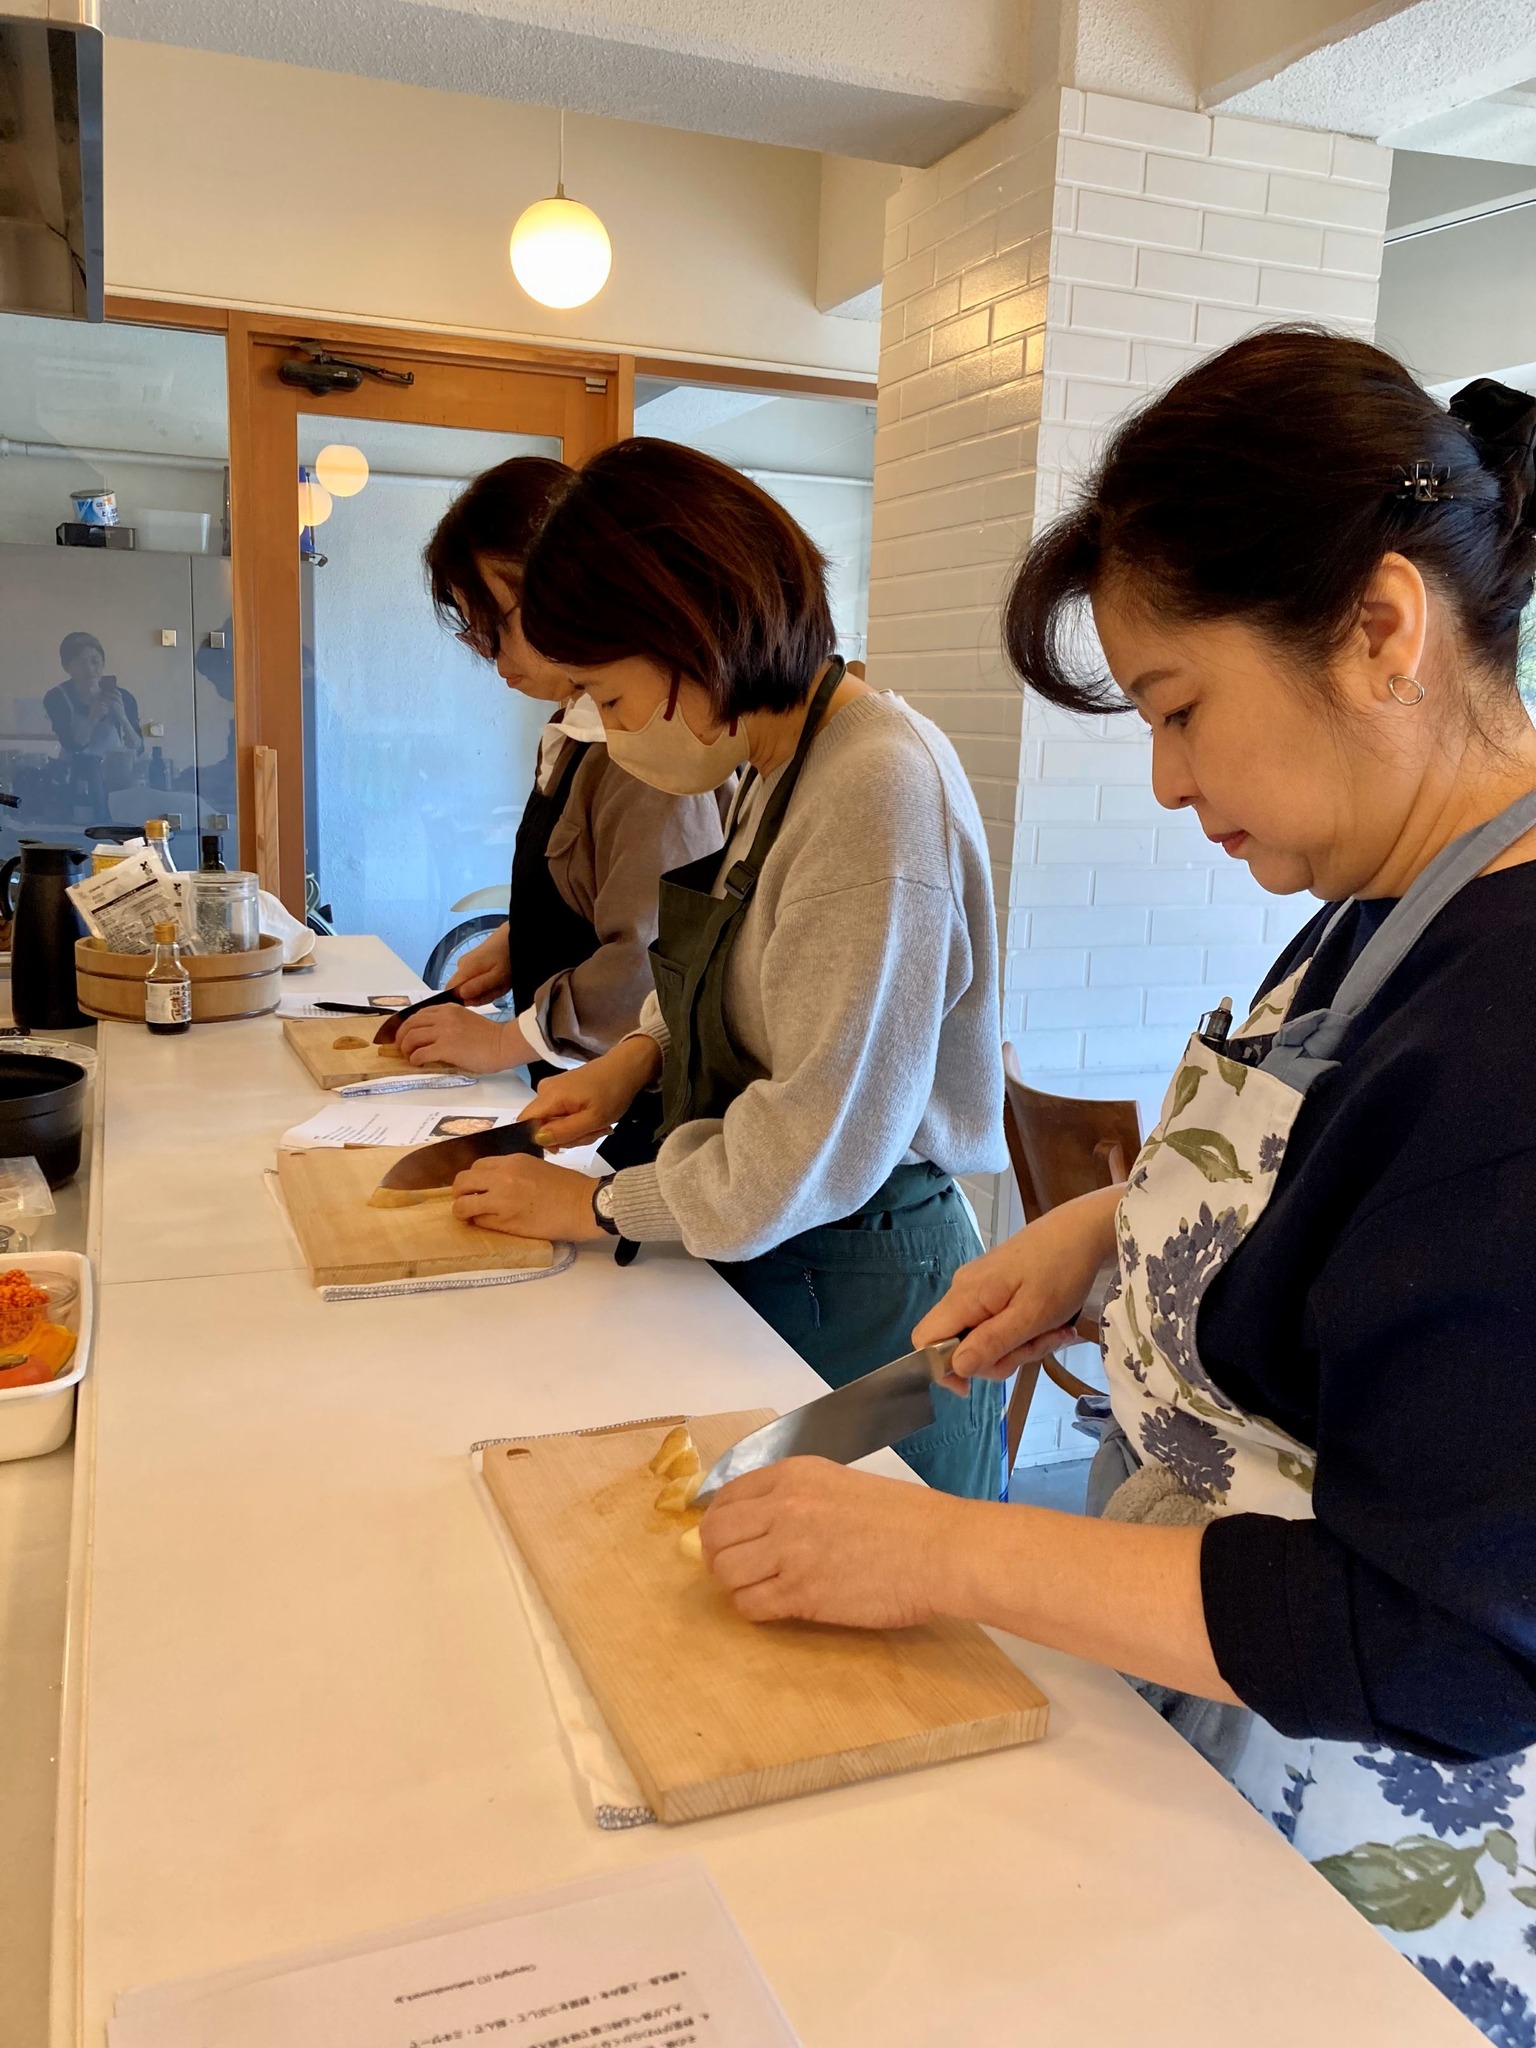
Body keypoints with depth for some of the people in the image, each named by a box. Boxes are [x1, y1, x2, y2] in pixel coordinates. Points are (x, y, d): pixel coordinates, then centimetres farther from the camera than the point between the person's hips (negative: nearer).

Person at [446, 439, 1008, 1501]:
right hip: (772, 1268, 8)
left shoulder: (880, 788, -25)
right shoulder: (782, 765, 5)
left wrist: (599, 1205, -13)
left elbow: (817, 1148, -25)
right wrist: (642, 1053, 4)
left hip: (858, 1300, -8)